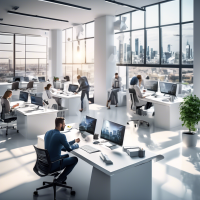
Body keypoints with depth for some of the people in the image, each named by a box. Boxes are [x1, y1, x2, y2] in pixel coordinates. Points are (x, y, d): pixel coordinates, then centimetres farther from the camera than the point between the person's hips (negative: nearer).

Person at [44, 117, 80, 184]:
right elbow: (69, 149, -10)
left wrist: (74, 141, 17)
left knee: (66, 156, 29)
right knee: (75, 159, 11)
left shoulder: (47, 133, 3)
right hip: (54, 165, -8)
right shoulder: (61, 136, -23)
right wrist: (76, 145, 11)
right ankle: (59, 178, 9)